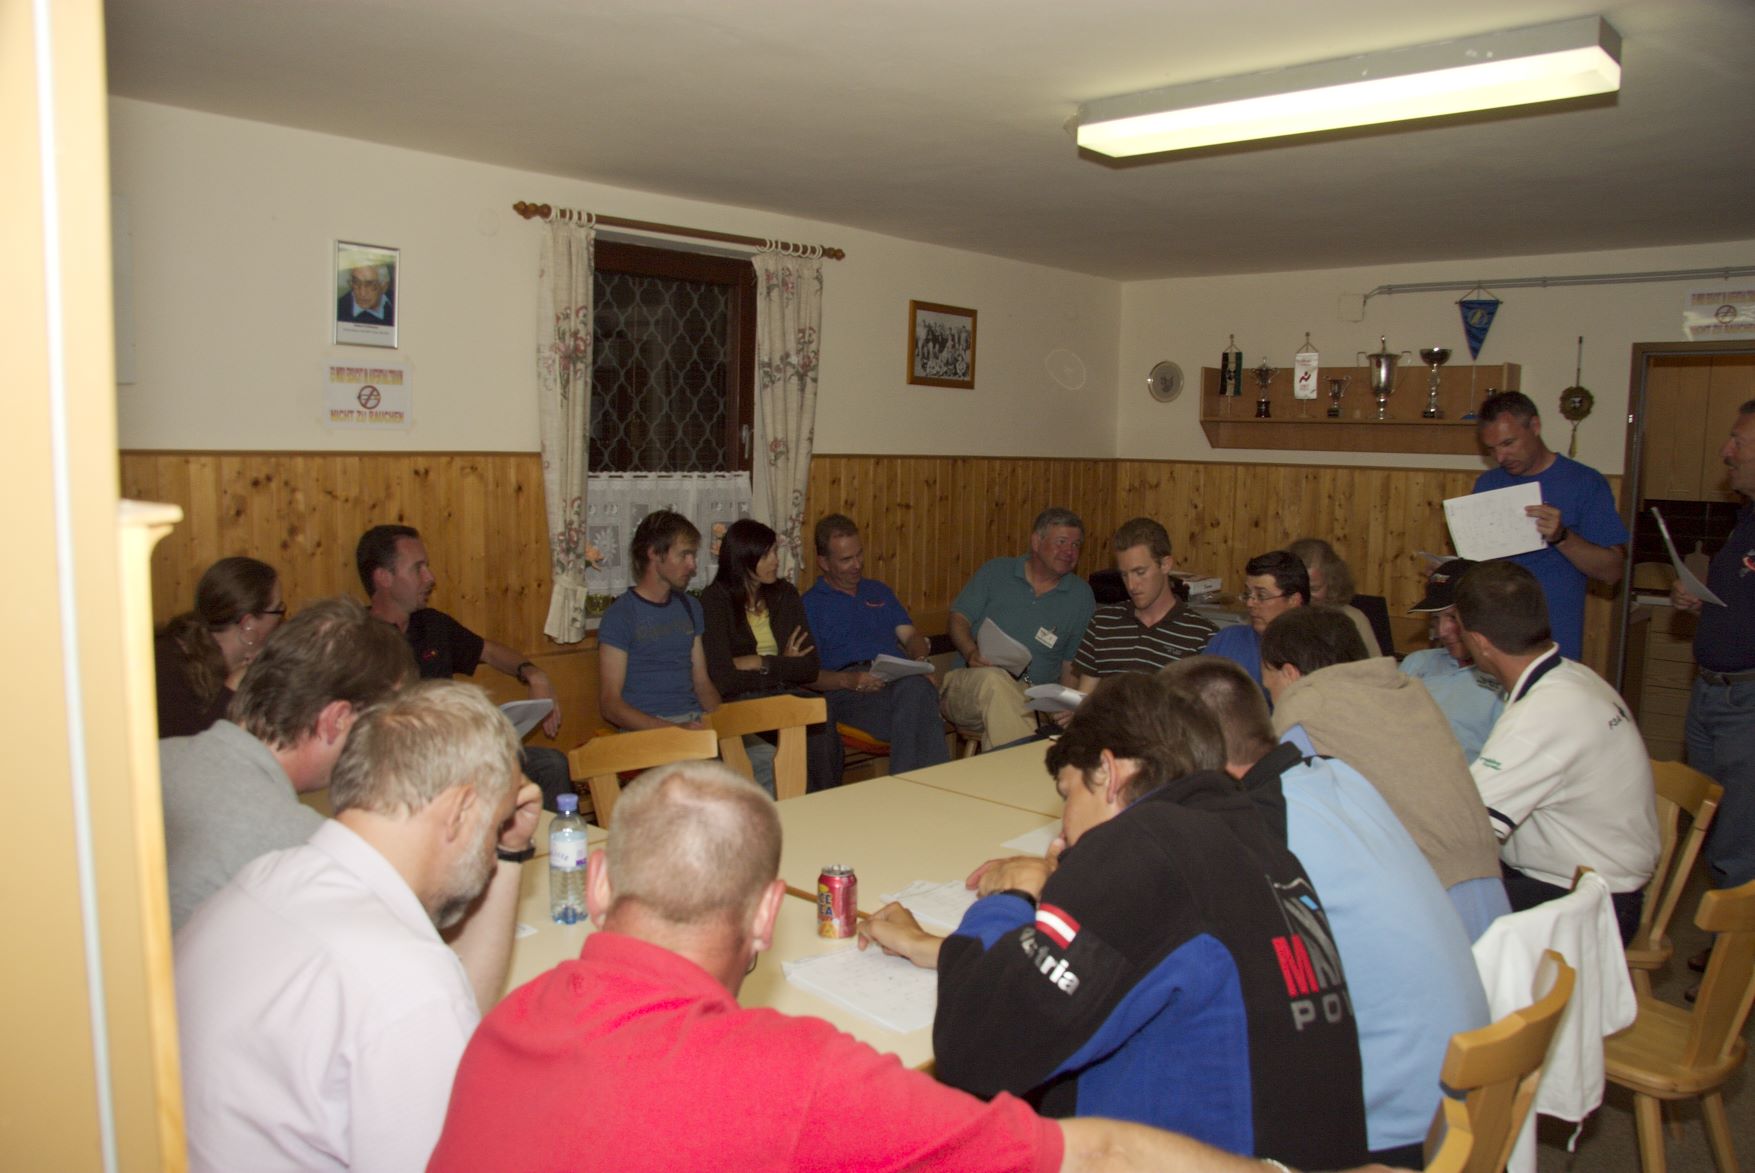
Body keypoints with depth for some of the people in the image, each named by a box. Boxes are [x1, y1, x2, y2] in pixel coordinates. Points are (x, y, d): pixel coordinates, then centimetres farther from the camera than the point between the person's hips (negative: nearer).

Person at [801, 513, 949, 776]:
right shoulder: (810, 604, 14)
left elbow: (911, 636, 24)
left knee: (916, 687, -37)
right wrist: (848, 681, -16)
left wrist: (920, 660, -2)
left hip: (900, 678, 4)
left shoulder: (879, 591, 32)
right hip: (847, 692, -4)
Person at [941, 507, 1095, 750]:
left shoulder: (1081, 596, 14)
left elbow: (1072, 664, 12)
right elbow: (958, 618, 8)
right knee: (994, 678, -39)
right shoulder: (996, 572, 11)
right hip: (968, 687, 0)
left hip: (1031, 701, 0)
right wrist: (971, 653, -13)